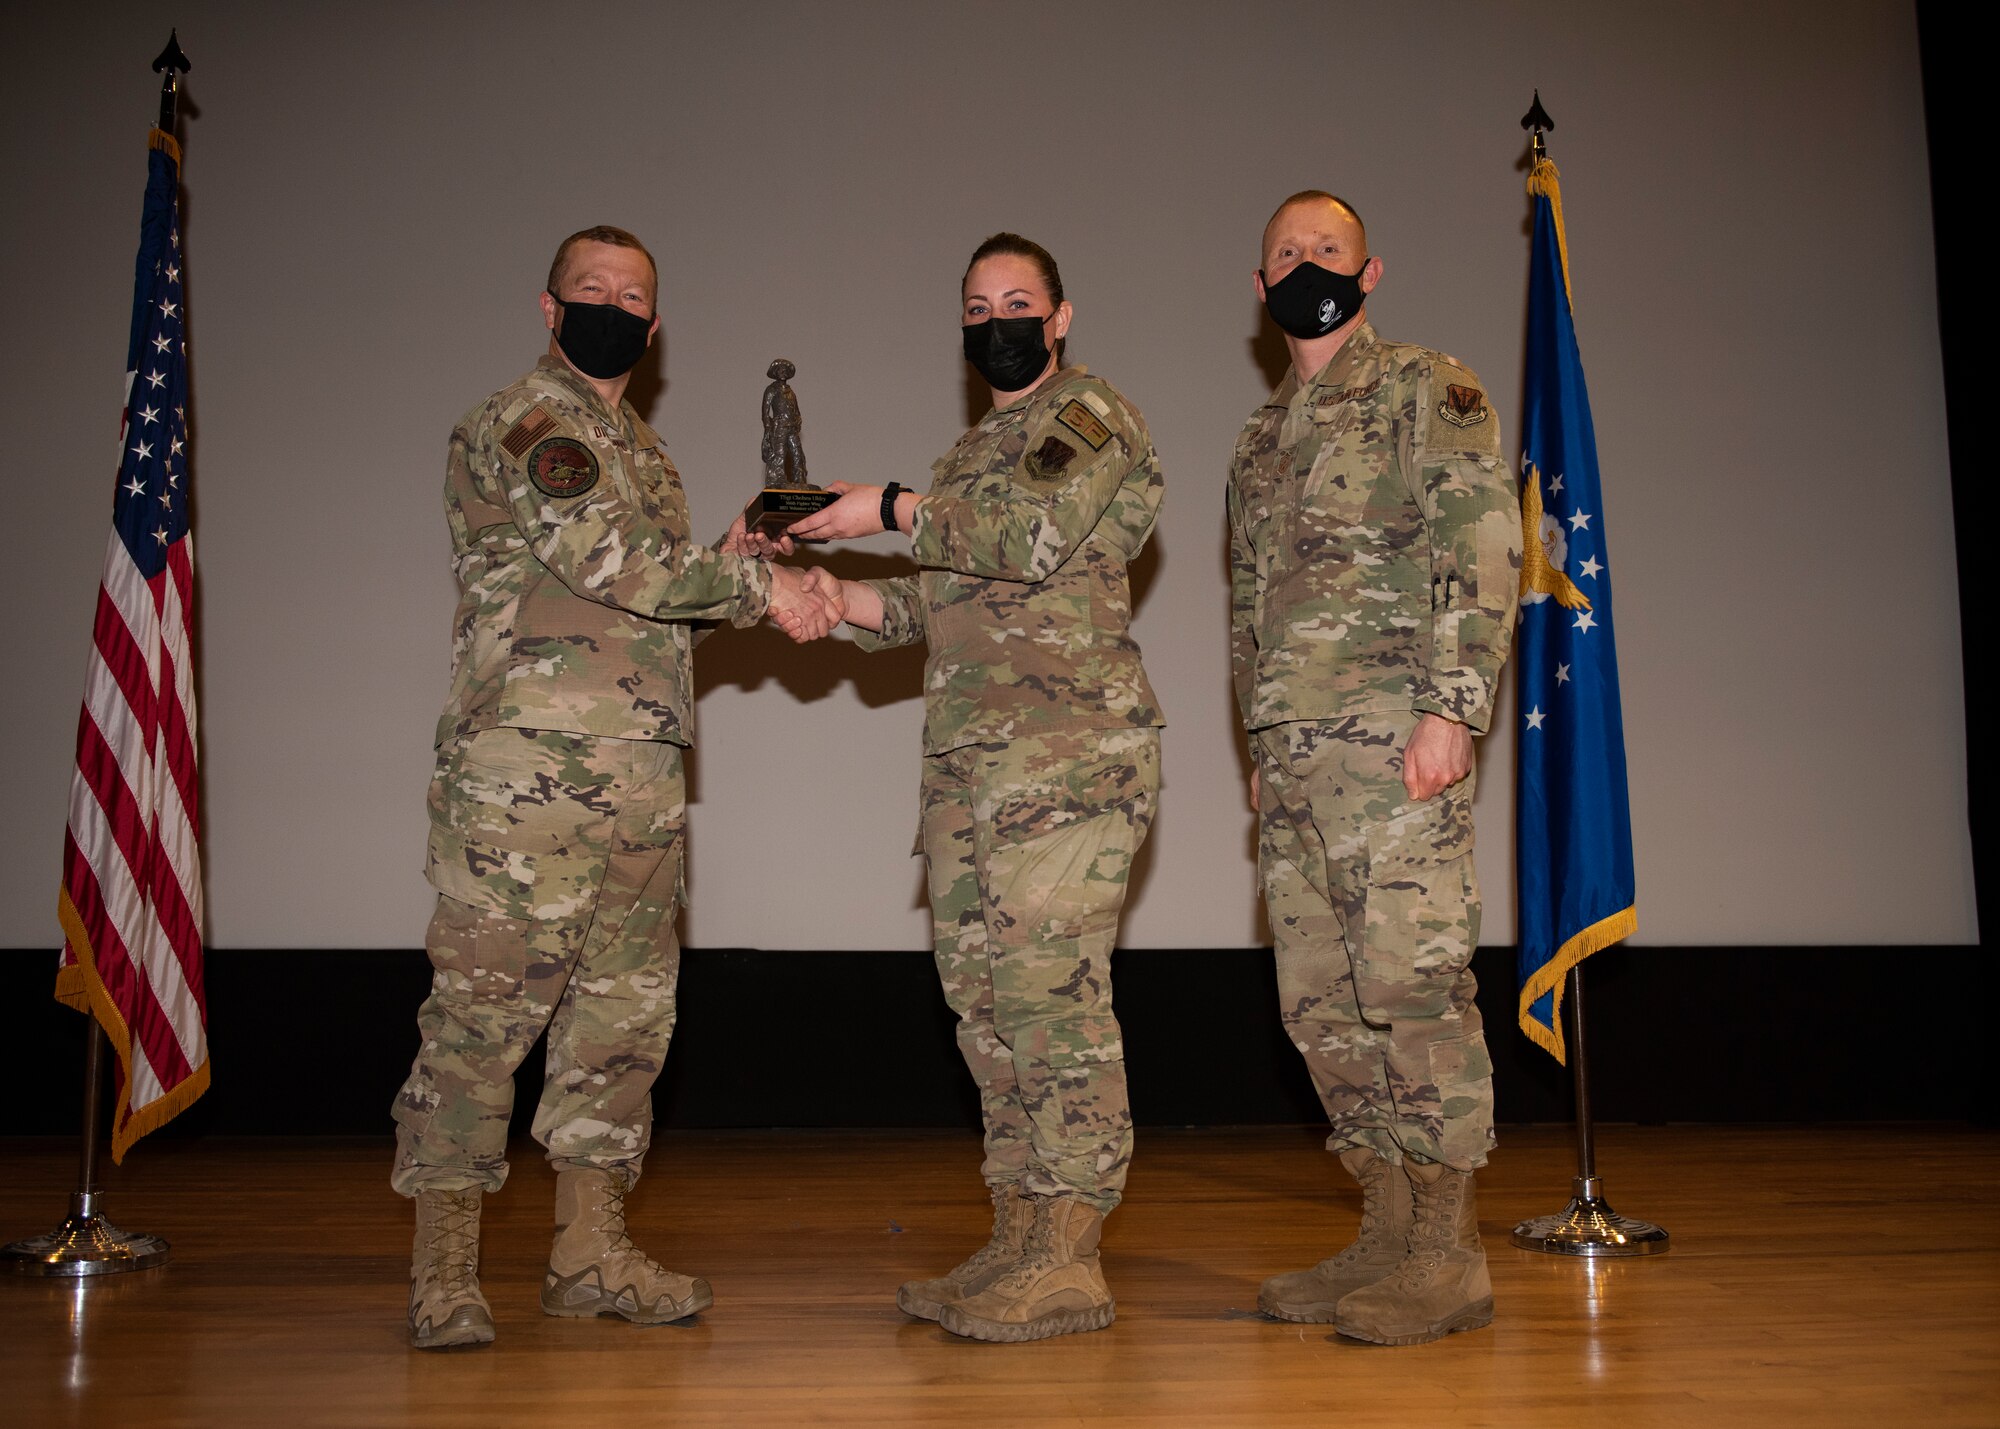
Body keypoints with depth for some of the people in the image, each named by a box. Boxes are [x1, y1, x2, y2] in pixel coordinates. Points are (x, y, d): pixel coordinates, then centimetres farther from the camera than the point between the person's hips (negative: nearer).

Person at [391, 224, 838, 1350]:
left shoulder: (646, 450, 23)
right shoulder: (518, 425, -4)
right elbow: (600, 556, -19)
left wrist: (743, 571, 10)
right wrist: (758, 585, -15)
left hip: (643, 788, 9)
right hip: (527, 781, -8)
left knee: (629, 1011, 10)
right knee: (485, 1010, -4)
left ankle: (593, 1254, 20)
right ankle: (445, 1269, 6)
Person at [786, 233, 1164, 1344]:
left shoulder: (1090, 412, 1)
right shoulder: (970, 454, 27)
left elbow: (1038, 532, -17)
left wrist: (892, 508, -10)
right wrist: (830, 592, 9)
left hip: (1067, 752, -8)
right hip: (965, 761, 8)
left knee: (1051, 989, -11)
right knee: (984, 995, 7)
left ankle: (1067, 1260, -5)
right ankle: (1017, 1244, 14)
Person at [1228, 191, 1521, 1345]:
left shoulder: (1429, 390, 3)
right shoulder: (1261, 438, 24)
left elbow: (1485, 552, -8)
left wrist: (1452, 706, -18)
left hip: (1396, 736, -7)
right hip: (1295, 754, 7)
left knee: (1411, 982, -8)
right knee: (1322, 1000, 6)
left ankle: (1448, 1257, 1)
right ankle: (1391, 1236, 16)